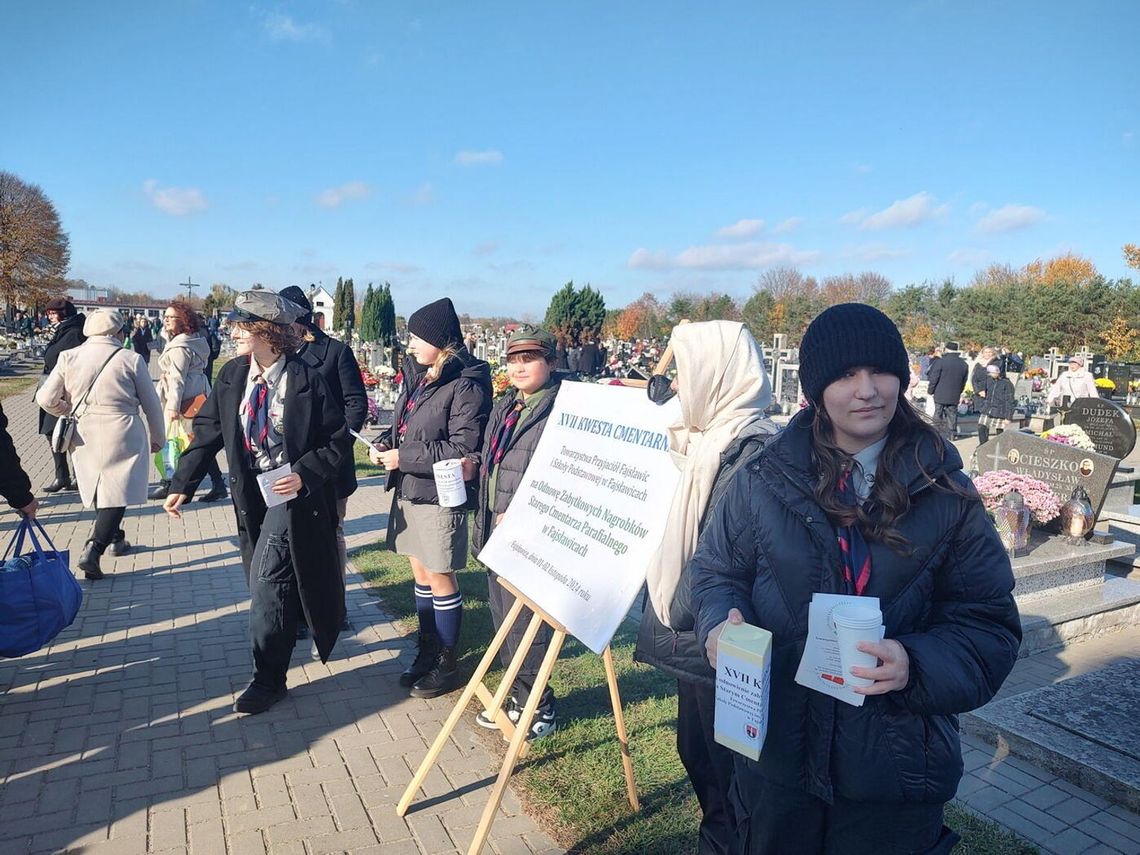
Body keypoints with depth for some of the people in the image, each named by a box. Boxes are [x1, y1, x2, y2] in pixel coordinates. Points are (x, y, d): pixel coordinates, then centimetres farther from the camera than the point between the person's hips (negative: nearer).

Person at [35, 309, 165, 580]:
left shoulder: (69, 357, 1)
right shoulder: (130, 359, -7)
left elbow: (46, 399, 2)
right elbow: (151, 404, -1)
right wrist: (158, 437, 13)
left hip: (84, 436, 5)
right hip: (122, 435, -4)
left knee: (98, 489, 22)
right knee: (117, 493, 0)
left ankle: (115, 538, 37)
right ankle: (93, 550, -14)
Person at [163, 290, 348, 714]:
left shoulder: (306, 379, -14)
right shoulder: (232, 375, 1)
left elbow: (338, 440, -9)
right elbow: (208, 431, 6)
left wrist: (305, 475, -21)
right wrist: (182, 484, 2)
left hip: (292, 493, -5)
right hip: (252, 495, 5)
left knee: (266, 580, -9)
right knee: (273, 582, 17)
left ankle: (269, 678, 6)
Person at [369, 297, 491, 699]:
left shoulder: (466, 385, -16)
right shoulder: (416, 374, 8)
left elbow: (462, 450, -20)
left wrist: (403, 457, -18)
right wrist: (386, 445, -1)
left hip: (440, 495, -8)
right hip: (408, 489, 8)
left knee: (440, 579, 5)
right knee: (421, 574, 17)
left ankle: (446, 664, 21)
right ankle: (428, 651, 32)